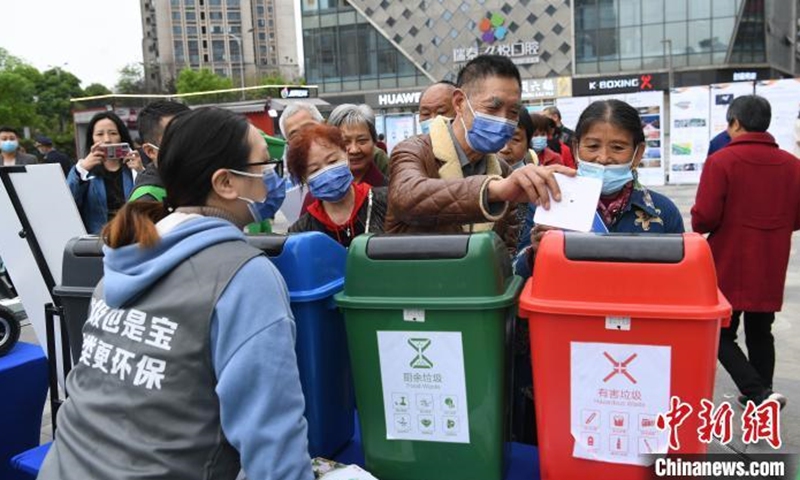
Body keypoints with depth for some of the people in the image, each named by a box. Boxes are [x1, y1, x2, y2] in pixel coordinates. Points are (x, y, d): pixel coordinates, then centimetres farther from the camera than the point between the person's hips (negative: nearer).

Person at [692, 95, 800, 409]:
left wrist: (720, 222, 5)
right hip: (770, 271, 5)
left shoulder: (721, 161, -15)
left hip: (729, 268, -4)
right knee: (760, 334, 18)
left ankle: (758, 395, -6)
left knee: (721, 334, 8)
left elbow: (703, 219, -18)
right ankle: (762, 393, 26)